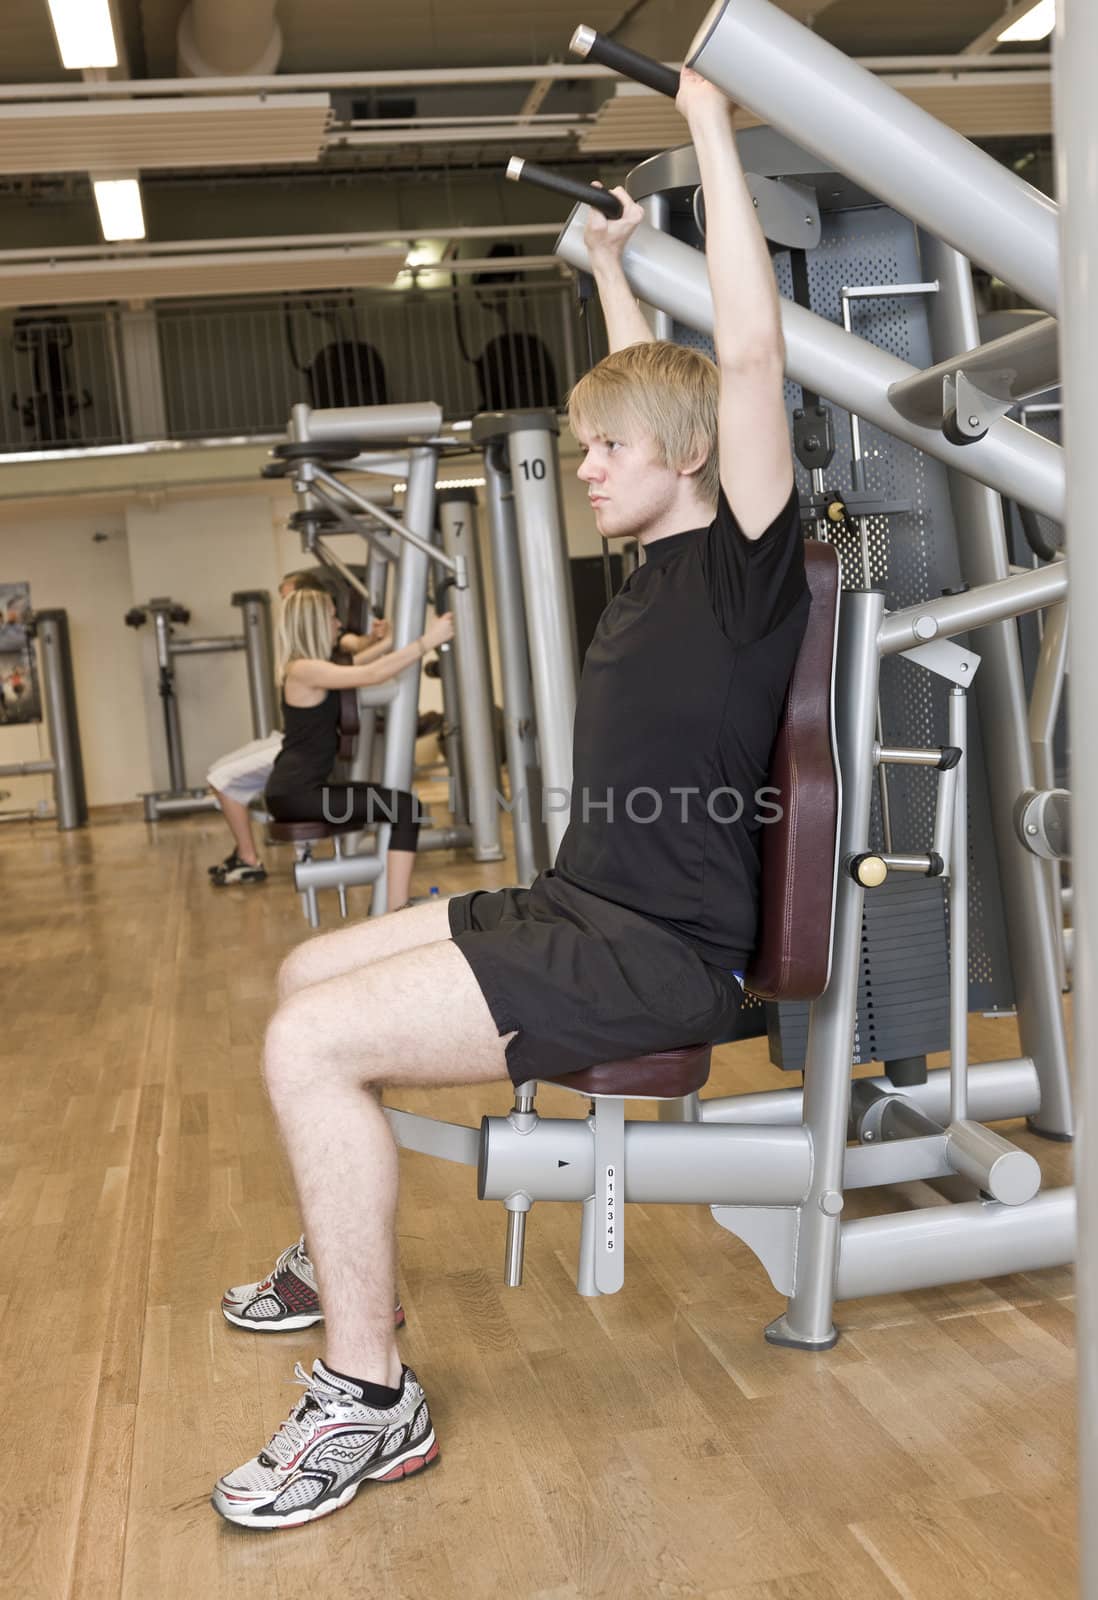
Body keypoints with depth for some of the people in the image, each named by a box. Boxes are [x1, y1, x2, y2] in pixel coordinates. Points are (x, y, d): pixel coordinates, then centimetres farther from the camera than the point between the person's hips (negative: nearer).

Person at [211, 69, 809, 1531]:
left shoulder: (745, 562, -11)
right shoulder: (662, 559, 12)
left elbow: (748, 352, -22)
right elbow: (656, 390, 30)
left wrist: (711, 125, -14)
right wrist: (611, 266, 36)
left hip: (664, 953, -10)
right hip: (576, 908, 10)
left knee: (312, 1043, -22)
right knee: (311, 971, 21)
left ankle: (372, 1398, -9)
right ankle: (338, 1263, 35)